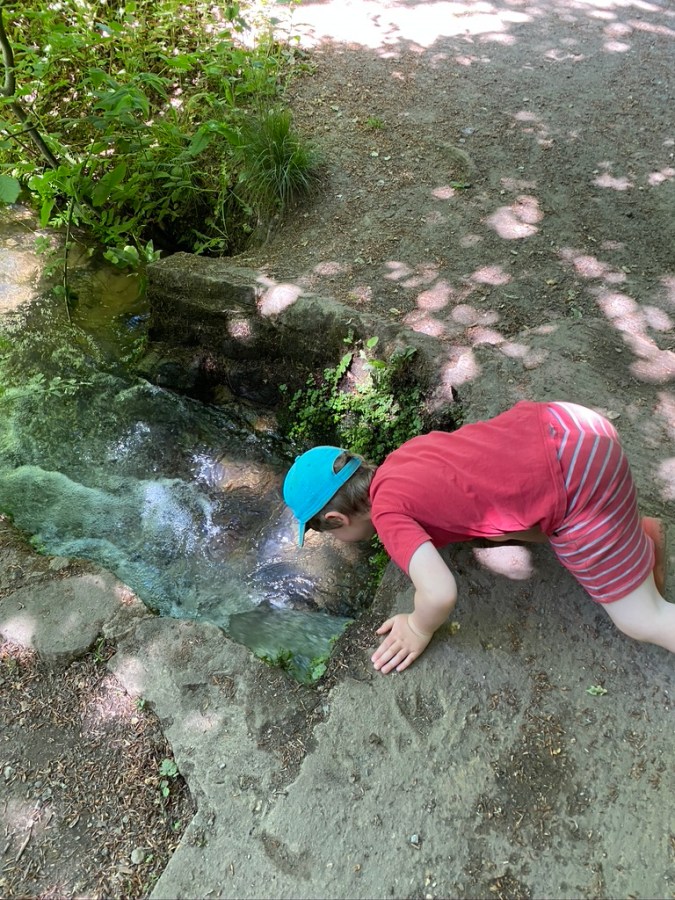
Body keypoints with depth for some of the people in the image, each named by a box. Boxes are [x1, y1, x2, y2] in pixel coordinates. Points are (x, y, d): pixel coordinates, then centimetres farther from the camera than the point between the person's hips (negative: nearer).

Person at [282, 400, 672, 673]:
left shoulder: (387, 513, -13)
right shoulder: (396, 459, 9)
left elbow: (440, 594, -24)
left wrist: (419, 630, -2)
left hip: (578, 479, -8)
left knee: (640, 619, 9)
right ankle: (638, 531, 27)